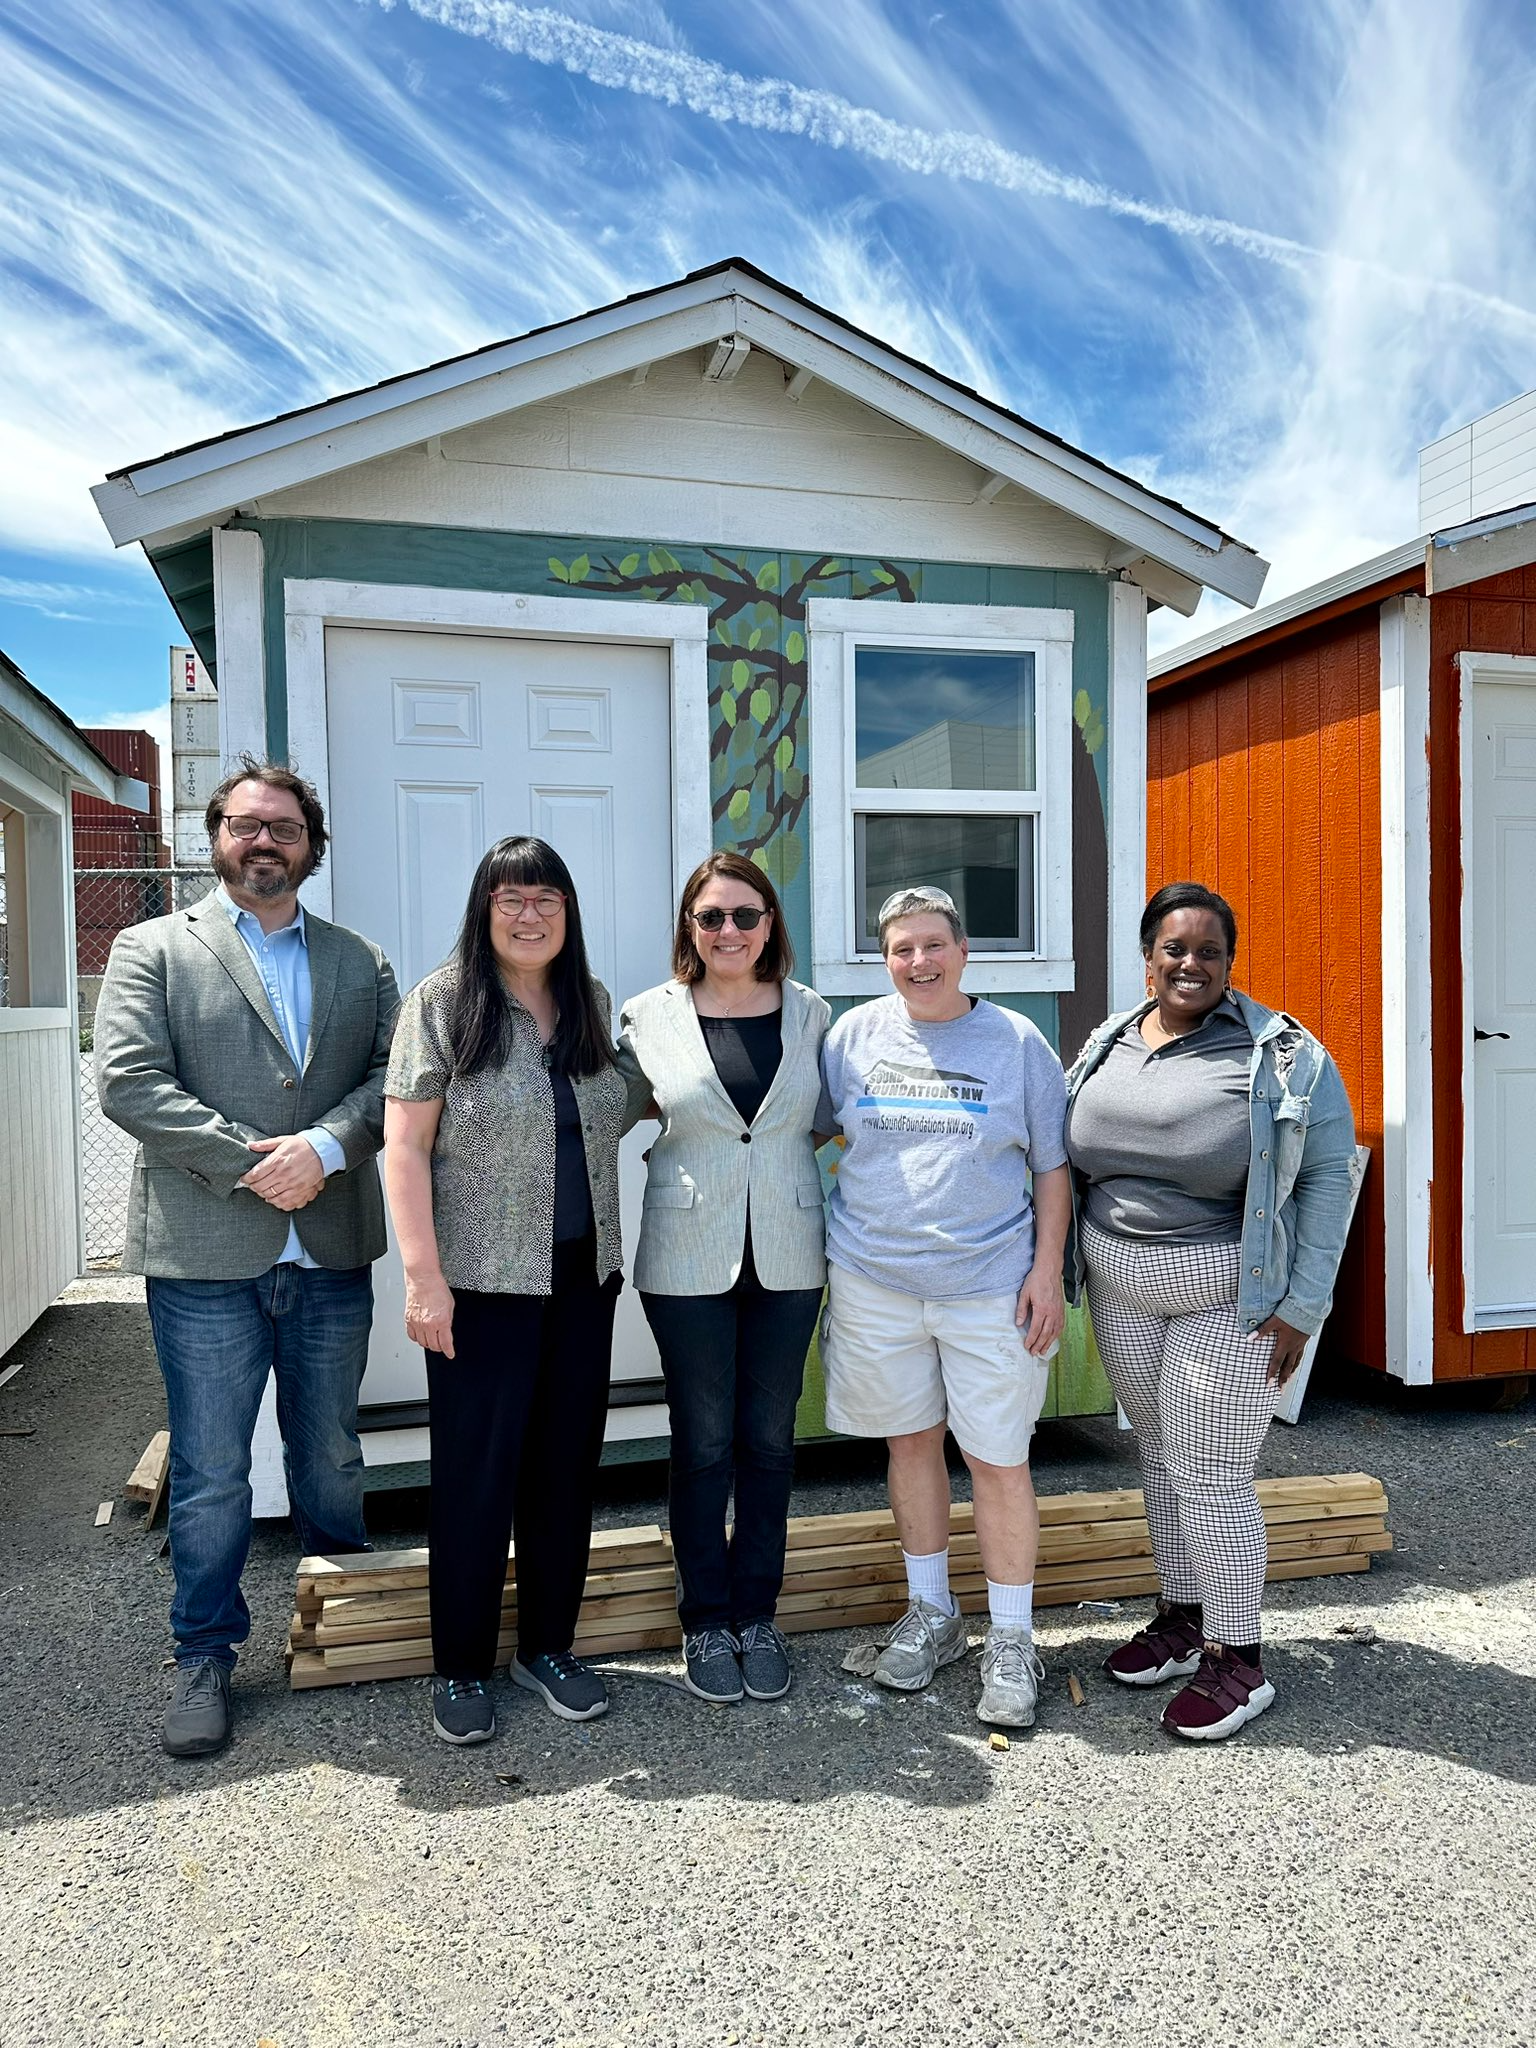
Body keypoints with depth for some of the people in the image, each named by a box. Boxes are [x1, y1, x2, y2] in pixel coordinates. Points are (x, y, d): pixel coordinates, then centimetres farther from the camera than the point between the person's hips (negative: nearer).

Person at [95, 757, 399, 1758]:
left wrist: (323, 1147, -17)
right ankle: (206, 1657, 24)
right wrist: (251, 1163, -15)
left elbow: (394, 1074, 0)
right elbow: (128, 1081, -8)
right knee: (211, 1473, 6)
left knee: (332, 1454, 17)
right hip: (206, 1257, -2)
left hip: (332, 1254, 3)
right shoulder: (153, 949, 4)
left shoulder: (362, 960, 11)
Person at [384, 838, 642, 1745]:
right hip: (483, 1282, -5)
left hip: (584, 1277, 5)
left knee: (567, 1464, 13)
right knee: (476, 1474, 5)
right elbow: (406, 1144, -10)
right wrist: (424, 1276, -15)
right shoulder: (442, 1002, -6)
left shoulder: (592, 1002, 8)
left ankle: (549, 1645, 30)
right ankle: (463, 1669, 23)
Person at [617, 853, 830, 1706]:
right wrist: (674, 1149, -5)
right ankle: (707, 1623, 24)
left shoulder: (809, 1013, 3)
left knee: (769, 1438, 11)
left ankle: (758, 1615, 28)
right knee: (704, 1441, 7)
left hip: (787, 1255, 2)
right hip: (690, 1258, -2)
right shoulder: (649, 1017, -2)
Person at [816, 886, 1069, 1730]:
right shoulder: (853, 1035, 4)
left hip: (990, 1284, -2)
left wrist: (1047, 1272, -3)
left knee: (997, 1460, 2)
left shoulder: (1016, 1041, 0)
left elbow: (1053, 1166, 3)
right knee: (910, 1440, 14)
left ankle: (1011, 1640, 20)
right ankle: (930, 1613, 33)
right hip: (874, 1282, 2)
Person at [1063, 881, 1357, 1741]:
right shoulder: (1109, 1045, 4)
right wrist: (1062, 1270, 6)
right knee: (1161, 1454, 17)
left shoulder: (1283, 1056, -12)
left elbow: (1329, 1173, -11)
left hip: (1232, 1298, -5)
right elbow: (1075, 1161, 12)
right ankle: (1183, 1615, 35)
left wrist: (1302, 1307, -14)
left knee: (1210, 1474, -1)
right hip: (1122, 1293, 6)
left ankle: (1238, 1658, 17)